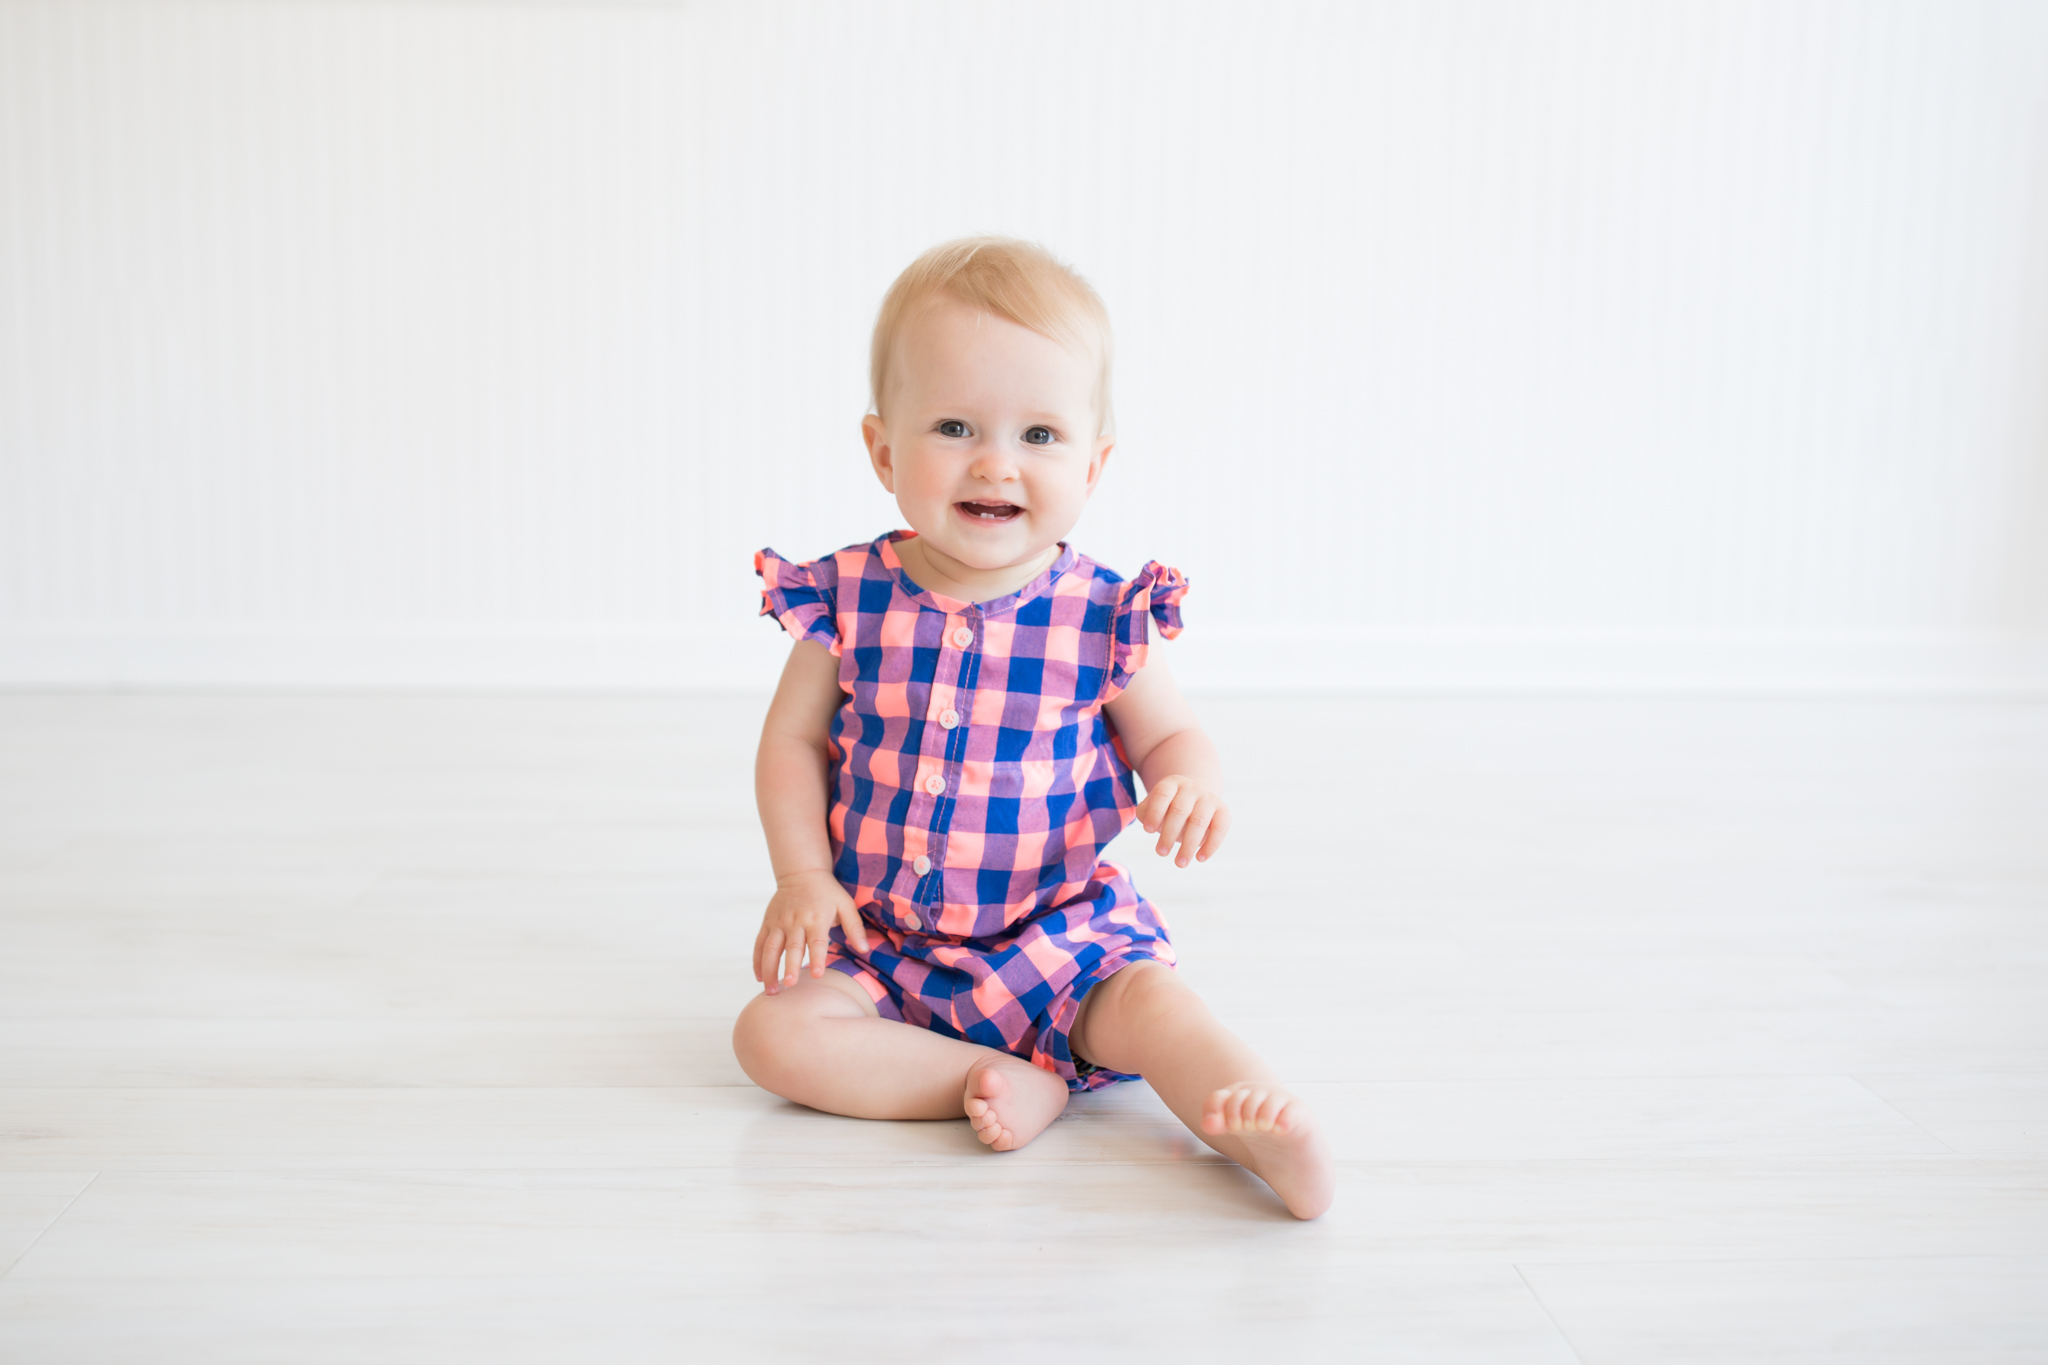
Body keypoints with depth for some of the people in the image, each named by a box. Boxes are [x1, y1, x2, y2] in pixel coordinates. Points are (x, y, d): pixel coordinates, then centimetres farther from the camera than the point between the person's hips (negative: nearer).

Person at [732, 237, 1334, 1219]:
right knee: (772, 1033, -19)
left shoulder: (1100, 617, -9)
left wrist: (1193, 787, -22)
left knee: (1150, 1001, -28)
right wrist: (801, 875, -10)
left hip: (1061, 934, -2)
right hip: (883, 943, 2)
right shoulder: (848, 600, -7)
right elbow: (793, 738, 4)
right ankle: (1006, 1081, -23)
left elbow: (1172, 737, 3)